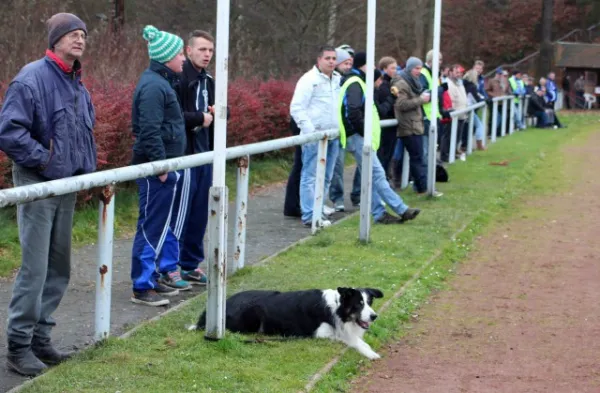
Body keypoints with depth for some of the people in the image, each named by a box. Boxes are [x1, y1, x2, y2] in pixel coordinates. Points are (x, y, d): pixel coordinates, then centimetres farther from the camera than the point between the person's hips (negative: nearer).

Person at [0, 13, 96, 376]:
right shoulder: (32, 78, -13)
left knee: (59, 268, 12)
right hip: (37, 185, -8)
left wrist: (89, 168, 12)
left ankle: (40, 337, 22)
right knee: (35, 269, -8)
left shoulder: (78, 86, 12)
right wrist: (43, 160, -16)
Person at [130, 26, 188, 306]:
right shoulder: (153, 86, -17)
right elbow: (150, 130, -22)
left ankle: (164, 273, 28)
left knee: (167, 222, 18)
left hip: (166, 167, 10)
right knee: (152, 227, -5)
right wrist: (160, 165, -21)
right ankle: (142, 288, 0)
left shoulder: (160, 82, 15)